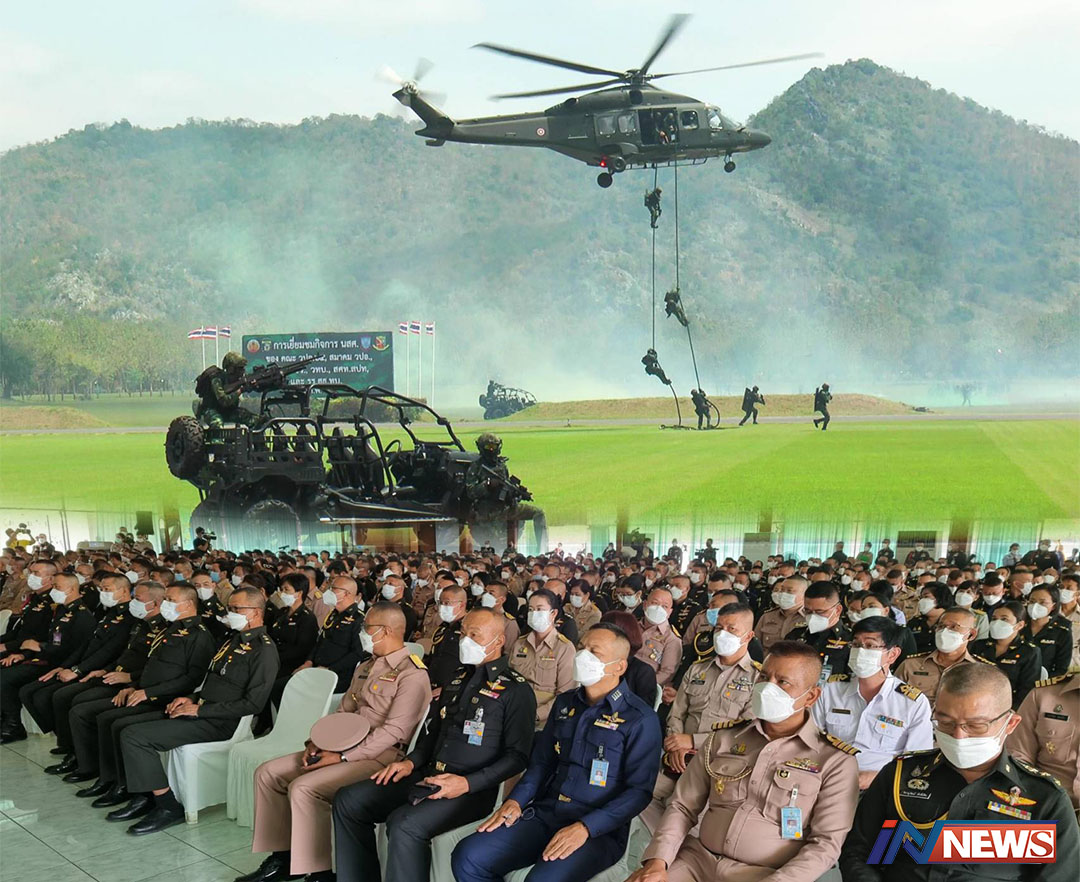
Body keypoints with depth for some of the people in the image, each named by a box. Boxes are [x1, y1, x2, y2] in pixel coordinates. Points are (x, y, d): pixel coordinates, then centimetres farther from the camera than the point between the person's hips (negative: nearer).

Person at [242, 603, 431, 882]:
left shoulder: (412, 674, -13)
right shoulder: (366, 668, 17)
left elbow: (393, 731, -20)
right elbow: (343, 713, 19)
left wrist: (343, 757, -21)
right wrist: (316, 742, 1)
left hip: (381, 756, -10)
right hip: (344, 747, 10)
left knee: (303, 787, -28)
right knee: (268, 773, 2)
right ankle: (281, 858, 8)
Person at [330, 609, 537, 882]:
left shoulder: (516, 690, -6)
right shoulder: (459, 679, 18)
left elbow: (517, 756, -11)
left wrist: (468, 783, -20)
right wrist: (411, 762, 7)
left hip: (472, 790, -8)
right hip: (428, 776, 8)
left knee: (405, 825, -33)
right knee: (348, 800, -2)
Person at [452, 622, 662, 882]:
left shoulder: (640, 719, -6)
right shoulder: (565, 703, 14)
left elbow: (639, 790, -10)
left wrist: (585, 828, -20)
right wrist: (515, 800, 1)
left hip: (600, 829, -6)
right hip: (544, 814, 6)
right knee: (468, 857, -14)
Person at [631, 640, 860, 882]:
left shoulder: (835, 762, 0)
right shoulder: (723, 738, 11)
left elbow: (826, 843, -5)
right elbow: (683, 806, 11)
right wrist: (657, 860, -5)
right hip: (698, 860, 3)